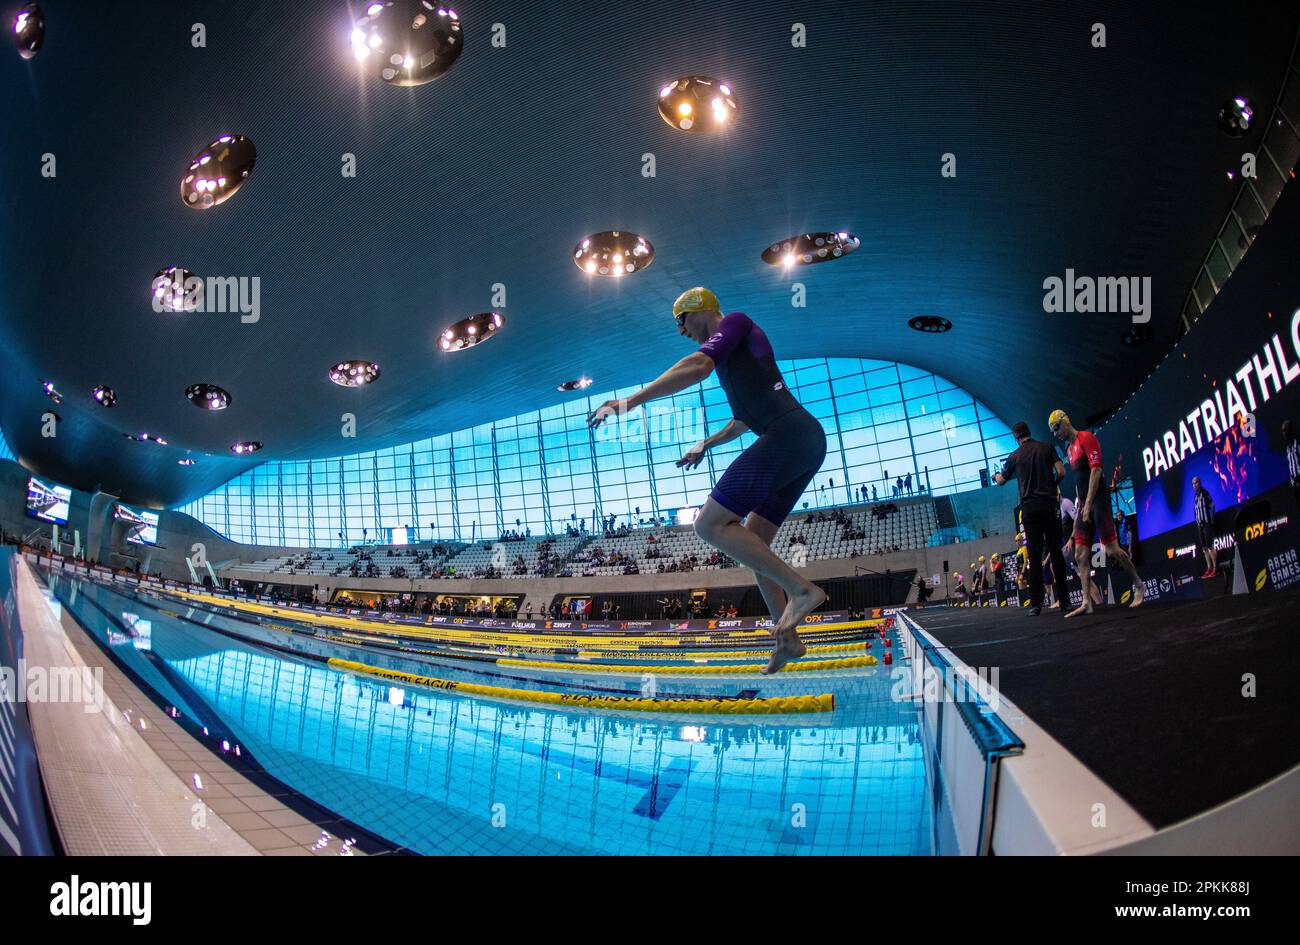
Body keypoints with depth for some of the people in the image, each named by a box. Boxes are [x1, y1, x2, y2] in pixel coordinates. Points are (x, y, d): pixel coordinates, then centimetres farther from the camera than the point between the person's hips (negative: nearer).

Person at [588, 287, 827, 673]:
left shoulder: (735, 322, 3)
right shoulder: (732, 355, 32)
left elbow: (697, 366, -16)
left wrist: (630, 402, -20)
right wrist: (706, 444, 54)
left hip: (788, 435, -10)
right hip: (809, 440, 10)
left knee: (710, 525, -13)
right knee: (752, 542, 13)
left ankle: (800, 588, -17)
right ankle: (788, 638, 9)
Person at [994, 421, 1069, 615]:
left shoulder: (1015, 456, 6)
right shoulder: (1046, 447, 3)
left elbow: (1001, 480, 21)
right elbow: (1061, 472, -6)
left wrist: (995, 476, 44)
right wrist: (1051, 486, 15)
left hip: (1029, 508, 0)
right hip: (1049, 504, 0)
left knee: (1034, 556, 0)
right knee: (1056, 552, 6)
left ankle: (1036, 604, -3)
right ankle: (1063, 598, 4)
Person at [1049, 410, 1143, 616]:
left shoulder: (1086, 438, -7)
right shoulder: (1070, 450, 20)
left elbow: (1095, 470, -15)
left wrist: (1088, 503, -20)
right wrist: (1079, 508, 17)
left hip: (1098, 500, -9)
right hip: (1085, 506, 9)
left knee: (1112, 549, -8)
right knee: (1080, 555, 0)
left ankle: (1138, 585, 11)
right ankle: (1087, 603, -4)